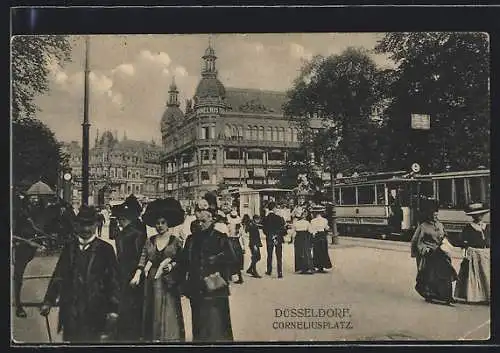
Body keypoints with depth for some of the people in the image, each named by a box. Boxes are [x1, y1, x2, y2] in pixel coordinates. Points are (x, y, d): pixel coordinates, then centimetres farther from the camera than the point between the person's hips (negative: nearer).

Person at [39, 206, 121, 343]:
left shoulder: (105, 249, 0)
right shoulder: (69, 247, 9)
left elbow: (114, 281, -1)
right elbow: (58, 276, 11)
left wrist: (113, 310, -5)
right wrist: (48, 301, 5)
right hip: (70, 313, 3)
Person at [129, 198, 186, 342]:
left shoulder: (176, 241, 1)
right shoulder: (150, 241, 10)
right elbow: (143, 260, 3)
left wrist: (170, 264, -13)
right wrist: (137, 274, -10)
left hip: (169, 284, -3)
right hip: (152, 284, 3)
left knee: (169, 315, -3)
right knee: (152, 315, 6)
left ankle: (170, 338, 5)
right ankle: (152, 338, 16)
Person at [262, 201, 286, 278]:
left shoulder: (265, 219, -4)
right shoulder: (278, 218, -13)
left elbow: (264, 230, 0)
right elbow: (283, 229, -9)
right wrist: (282, 234, 11)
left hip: (269, 239, 3)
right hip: (278, 239, -3)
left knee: (269, 255, 17)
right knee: (279, 257, 1)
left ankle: (269, 271, 26)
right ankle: (280, 273, -2)